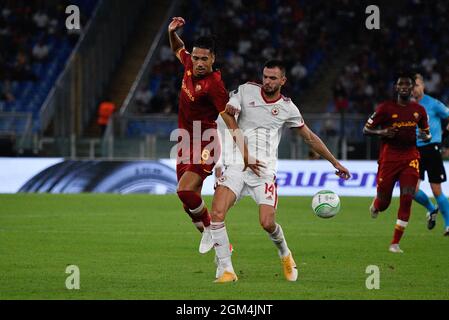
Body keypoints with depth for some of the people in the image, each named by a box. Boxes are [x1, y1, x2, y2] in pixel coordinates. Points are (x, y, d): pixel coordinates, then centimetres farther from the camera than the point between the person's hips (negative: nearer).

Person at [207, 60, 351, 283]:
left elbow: (310, 138, 18)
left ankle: (285, 254, 21)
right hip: (237, 164, 0)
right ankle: (225, 270, -12)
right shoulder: (246, 91, 5)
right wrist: (228, 111, -23)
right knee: (217, 213, -20)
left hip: (264, 170, 0)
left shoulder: (288, 108, 6)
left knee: (267, 223, -14)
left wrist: (335, 163, 21)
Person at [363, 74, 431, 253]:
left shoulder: (419, 110, 7)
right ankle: (376, 205, 45)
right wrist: (381, 132, -19)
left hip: (410, 157, 2)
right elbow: (366, 130, 1)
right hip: (389, 157, -2)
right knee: (383, 203, 4)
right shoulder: (385, 108, -3)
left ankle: (395, 243, -6)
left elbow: (427, 134, 19)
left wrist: (425, 136, -5)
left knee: (406, 200, -13)